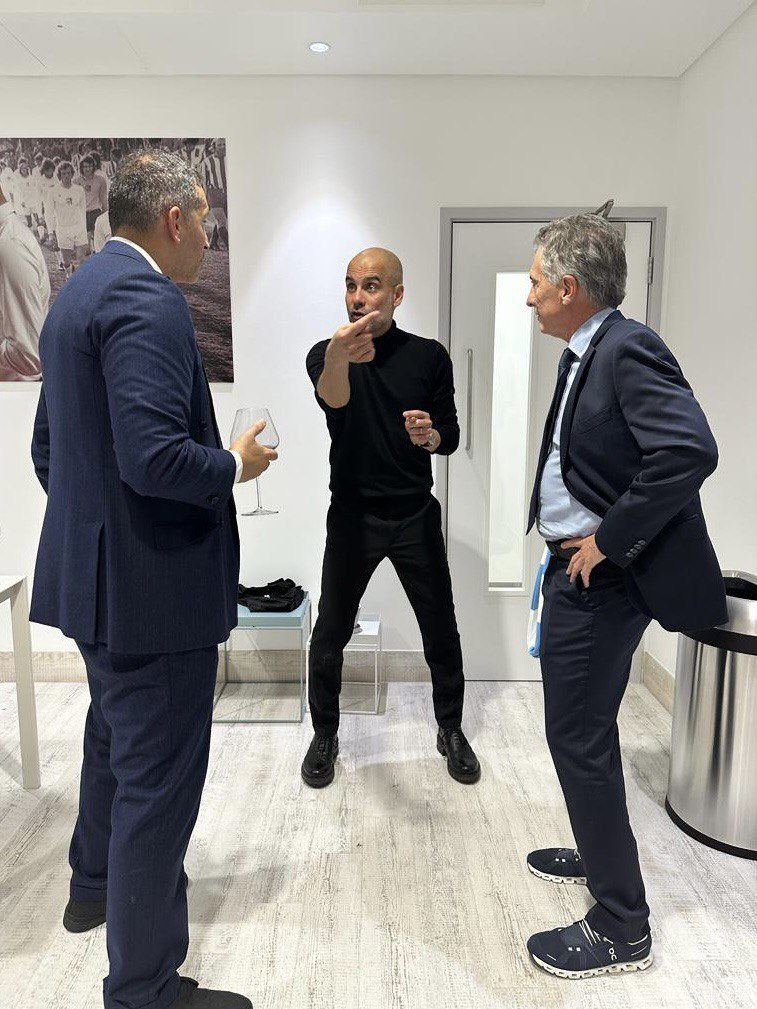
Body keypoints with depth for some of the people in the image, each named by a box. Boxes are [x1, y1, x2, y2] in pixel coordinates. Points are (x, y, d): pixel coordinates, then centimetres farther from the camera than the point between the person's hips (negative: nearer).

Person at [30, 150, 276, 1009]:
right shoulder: (147, 300, -18)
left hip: (92, 570, 11)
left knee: (114, 740, 28)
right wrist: (235, 464, -12)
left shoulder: (78, 293, 13)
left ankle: (95, 886, 51)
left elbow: (47, 448, 16)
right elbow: (153, 455, -30)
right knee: (157, 781, 3)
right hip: (151, 580, -11)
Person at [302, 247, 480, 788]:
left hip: (416, 515, 1)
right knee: (331, 633, 4)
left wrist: (431, 435, -19)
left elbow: (451, 436, 6)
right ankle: (324, 735, 27)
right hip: (352, 516, -1)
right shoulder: (327, 354, -4)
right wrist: (339, 360, -51)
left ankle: (451, 731, 30)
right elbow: (332, 400, -28)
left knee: (441, 630, 8)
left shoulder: (430, 356, 1)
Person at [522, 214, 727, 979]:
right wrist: (577, 542, 8)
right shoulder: (582, 355, 11)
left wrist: (609, 539, -23)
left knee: (580, 738, 0)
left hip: (601, 579, -10)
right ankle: (600, 855, 44)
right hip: (576, 571, 10)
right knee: (579, 729, 22)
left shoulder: (628, 349, -18)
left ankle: (621, 928, 19)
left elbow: (690, 451, -29)